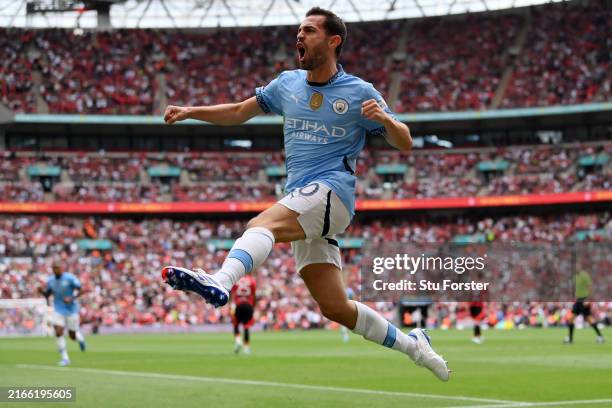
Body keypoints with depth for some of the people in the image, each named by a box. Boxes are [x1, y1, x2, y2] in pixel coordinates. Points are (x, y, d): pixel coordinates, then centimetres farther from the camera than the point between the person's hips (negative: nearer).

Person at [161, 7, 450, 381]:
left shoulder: (360, 92, 1)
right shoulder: (288, 83, 16)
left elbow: (404, 144, 4)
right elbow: (239, 112, 25)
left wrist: (386, 119, -18)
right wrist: (191, 111, 12)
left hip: (332, 191, -6)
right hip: (302, 206, 6)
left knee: (263, 224, -34)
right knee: (335, 307, 5)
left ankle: (220, 283, -62)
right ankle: (412, 344, 22)